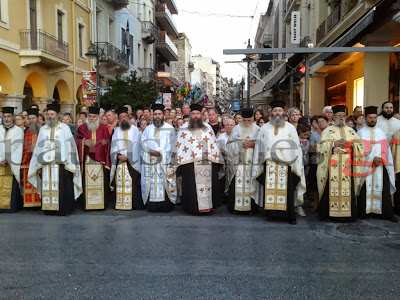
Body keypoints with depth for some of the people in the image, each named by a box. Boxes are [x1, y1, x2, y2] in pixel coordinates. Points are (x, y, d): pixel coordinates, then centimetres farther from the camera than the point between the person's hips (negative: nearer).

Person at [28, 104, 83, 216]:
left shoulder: (64, 128, 5)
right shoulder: (43, 129, 16)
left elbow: (69, 146, 0)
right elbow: (38, 147, 15)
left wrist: (68, 163, -8)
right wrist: (39, 165, 7)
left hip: (60, 163, -3)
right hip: (46, 164, 4)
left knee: (62, 187, -5)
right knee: (47, 187, 1)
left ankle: (64, 209, 2)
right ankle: (49, 208, 9)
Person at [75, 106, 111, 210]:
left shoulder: (103, 128, 11)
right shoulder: (82, 128, 13)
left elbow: (107, 143, 5)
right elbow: (76, 141, 6)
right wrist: (84, 142, -12)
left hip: (101, 159, 0)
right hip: (87, 159, 0)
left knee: (101, 182, -3)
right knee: (87, 182, -4)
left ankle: (102, 203, 5)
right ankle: (86, 203, 3)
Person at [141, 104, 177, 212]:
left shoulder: (170, 129, 8)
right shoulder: (148, 128, 19)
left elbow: (171, 145, 2)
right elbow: (142, 142, 10)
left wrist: (162, 153, -10)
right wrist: (150, 151, -8)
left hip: (164, 160, -3)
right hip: (149, 161, 3)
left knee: (165, 182, -8)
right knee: (151, 183, -3)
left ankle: (166, 205, -4)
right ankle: (152, 206, 0)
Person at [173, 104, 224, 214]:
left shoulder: (208, 128, 15)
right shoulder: (184, 129, 8)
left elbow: (213, 144, 14)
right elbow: (180, 146, 4)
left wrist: (216, 159, 6)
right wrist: (181, 162, -5)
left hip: (207, 163, 2)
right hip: (190, 163, -2)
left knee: (208, 185, 2)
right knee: (192, 187, -3)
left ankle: (208, 205, 11)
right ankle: (194, 207, 5)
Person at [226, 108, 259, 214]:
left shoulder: (257, 129, 8)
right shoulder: (236, 129, 12)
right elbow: (230, 143, 7)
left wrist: (253, 144, -13)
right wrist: (241, 144, -9)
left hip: (251, 162, -1)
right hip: (237, 162, 1)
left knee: (250, 184, -3)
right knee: (236, 184, -2)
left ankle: (252, 207, 5)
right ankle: (234, 206, 5)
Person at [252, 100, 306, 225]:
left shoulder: (290, 128, 11)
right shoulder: (264, 128, 15)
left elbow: (296, 147, 7)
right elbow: (259, 147, 14)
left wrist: (296, 165, -2)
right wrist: (257, 165, 8)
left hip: (286, 164, -1)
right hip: (269, 164, 1)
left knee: (287, 190, -3)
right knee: (270, 189, -1)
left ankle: (290, 216, 4)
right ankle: (271, 211, 10)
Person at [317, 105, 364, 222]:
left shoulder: (351, 131, 17)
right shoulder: (328, 130, 9)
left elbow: (360, 145, 12)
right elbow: (321, 146, -2)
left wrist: (351, 144, -7)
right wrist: (334, 144, -14)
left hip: (347, 166, 2)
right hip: (332, 166, -2)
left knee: (348, 189, -3)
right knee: (331, 189, -6)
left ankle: (347, 214, 4)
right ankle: (328, 213, 1)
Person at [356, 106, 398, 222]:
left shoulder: (381, 132, 17)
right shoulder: (360, 132, 6)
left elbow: (386, 150, 12)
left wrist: (380, 158, -7)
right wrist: (373, 158, -15)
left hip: (380, 166, 3)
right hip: (365, 167, -2)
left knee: (383, 189, -1)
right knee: (365, 190, -3)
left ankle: (387, 214, 5)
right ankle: (363, 212, 5)